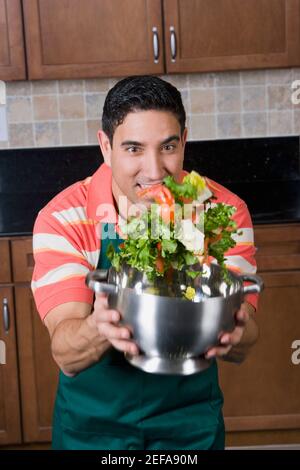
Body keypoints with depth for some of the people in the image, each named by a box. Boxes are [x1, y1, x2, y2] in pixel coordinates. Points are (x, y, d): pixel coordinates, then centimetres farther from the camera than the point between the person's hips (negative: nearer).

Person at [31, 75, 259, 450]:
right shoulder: (63, 219, -19)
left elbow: (241, 348, -15)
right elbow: (66, 356, -24)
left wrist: (235, 331, -39)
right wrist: (99, 329, -46)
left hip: (191, 419, 1)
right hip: (94, 422, 0)